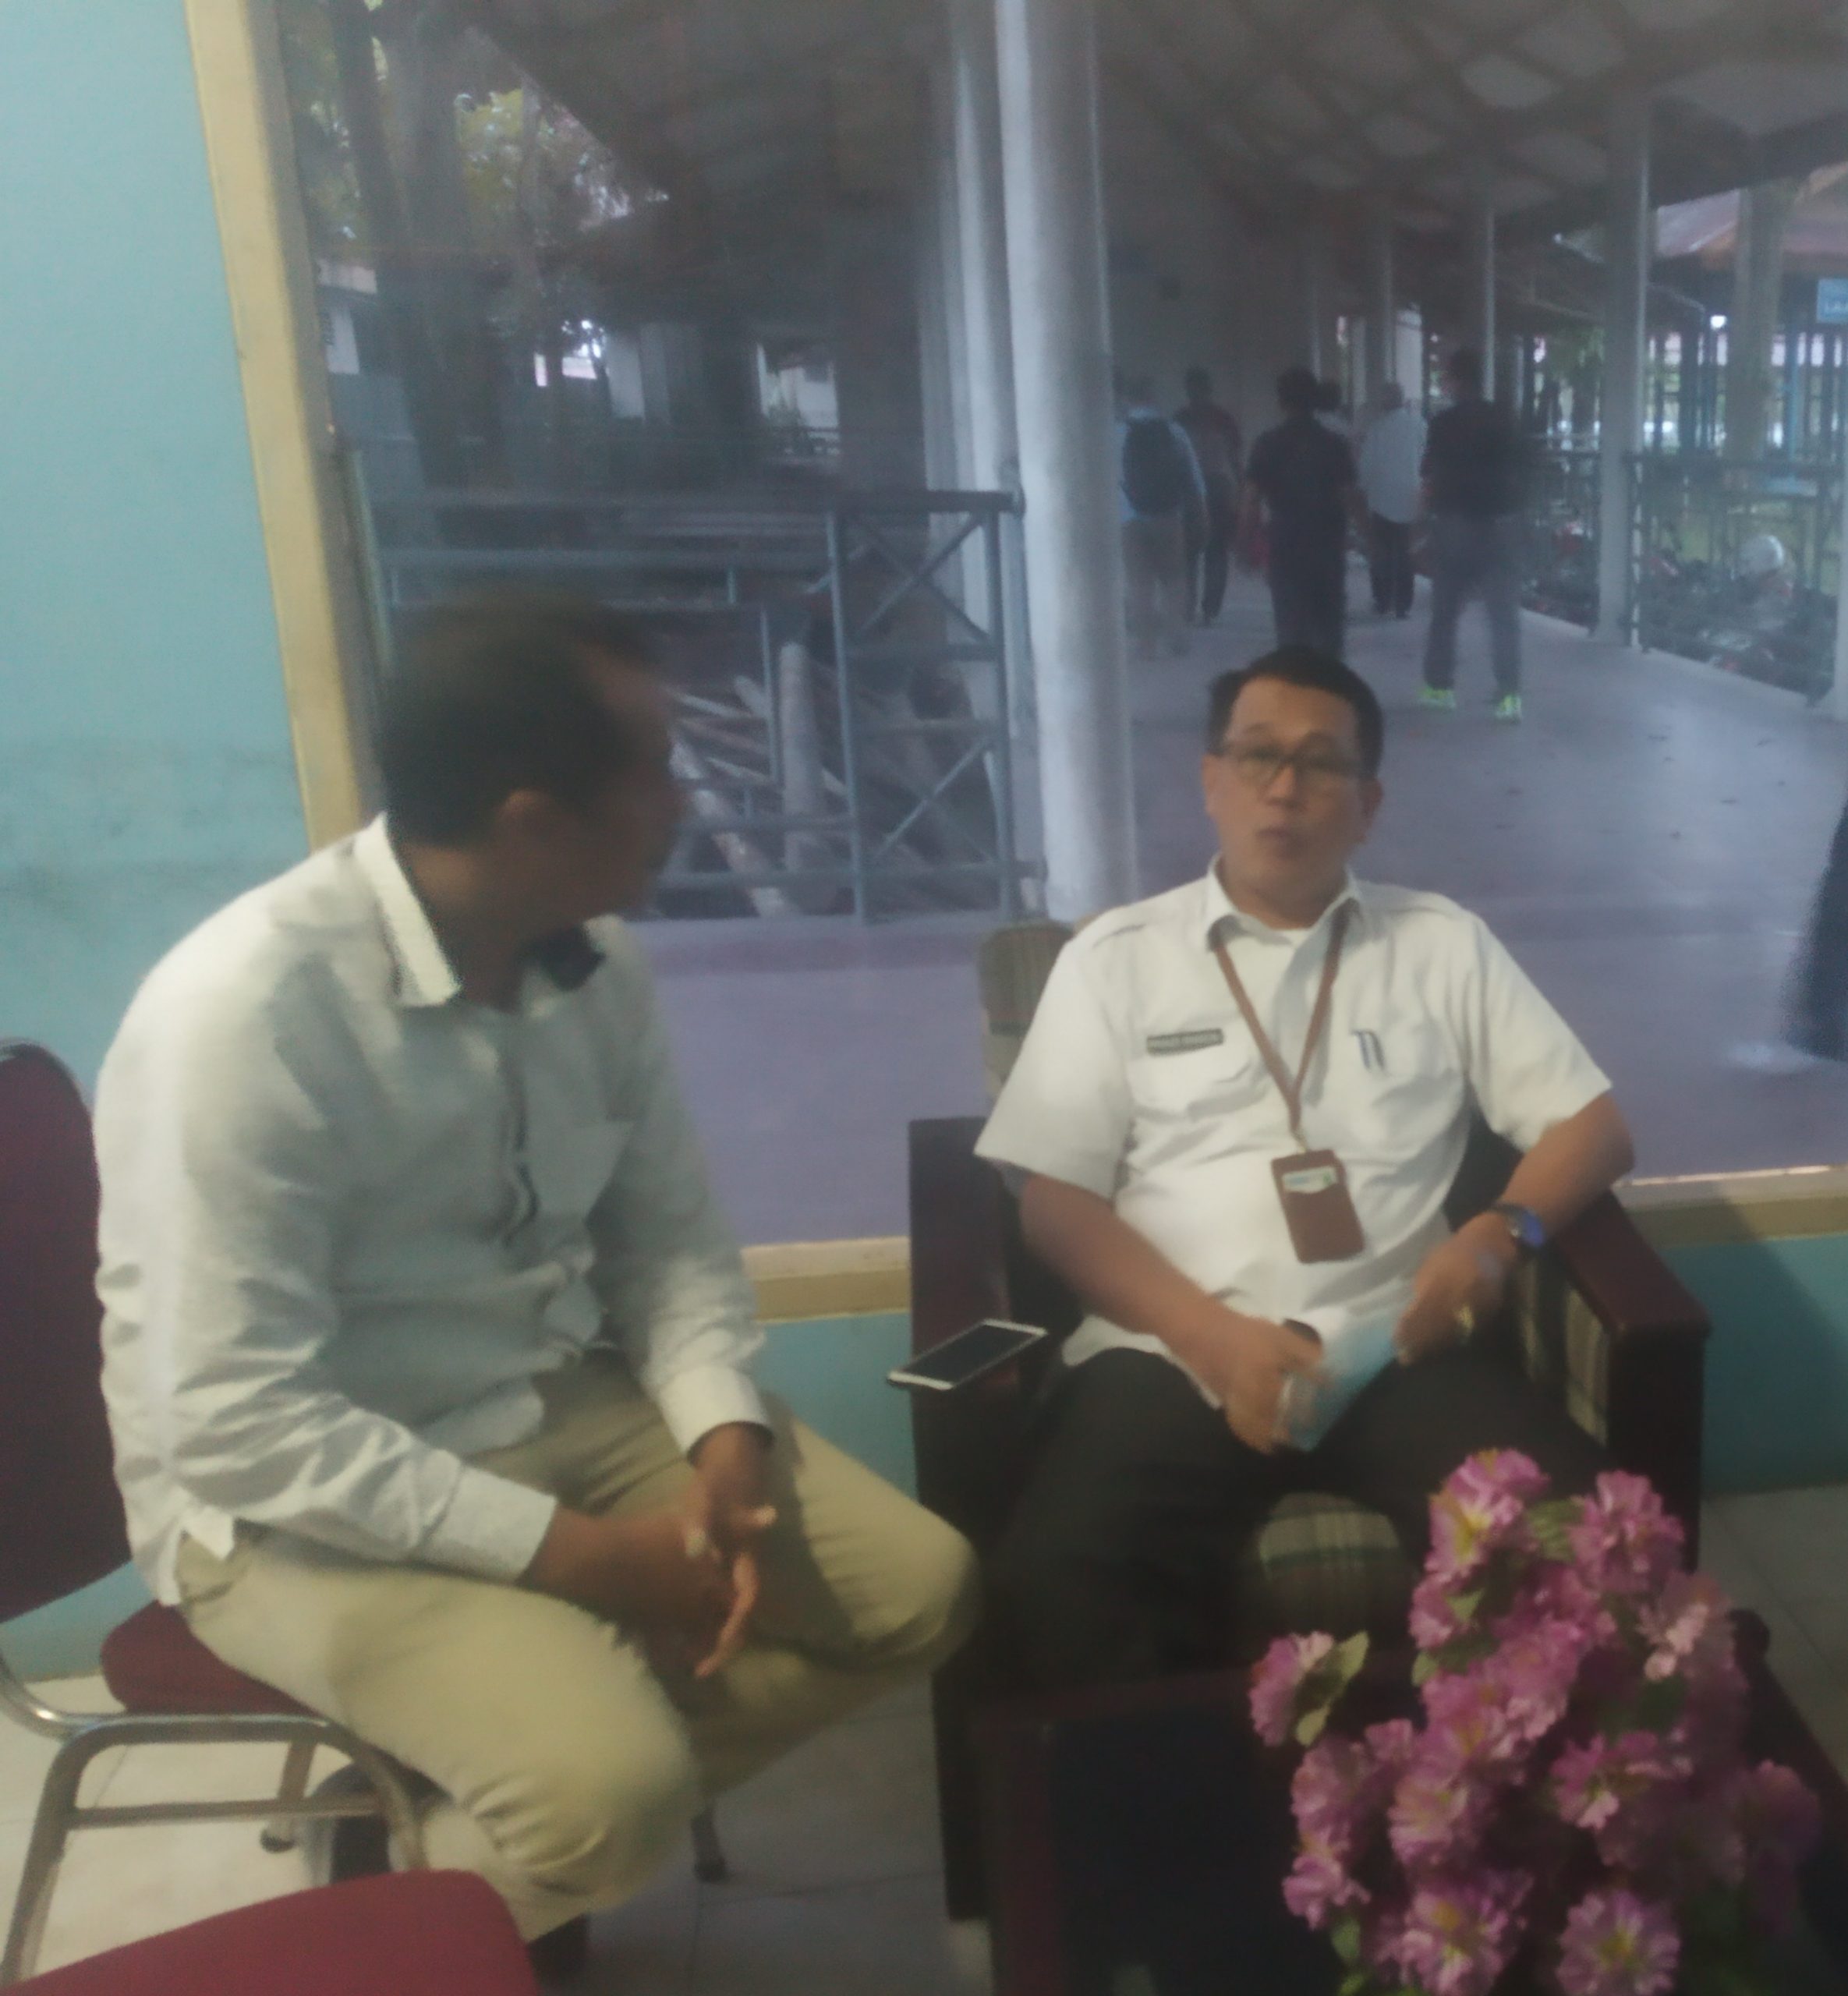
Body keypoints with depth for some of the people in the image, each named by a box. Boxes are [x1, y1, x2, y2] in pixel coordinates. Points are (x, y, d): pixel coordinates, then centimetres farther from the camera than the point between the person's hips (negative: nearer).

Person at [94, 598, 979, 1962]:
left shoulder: (597, 965, -4)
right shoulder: (243, 1014, -25)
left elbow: (673, 1236, 6)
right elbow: (236, 1423, -26)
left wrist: (726, 1434, -12)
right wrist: (573, 1550, -23)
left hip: (568, 1411, 7)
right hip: (300, 1504, -7)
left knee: (920, 1587, -2)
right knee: (616, 1783, -27)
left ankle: (513, 1841, 9)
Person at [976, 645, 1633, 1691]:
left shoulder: (1446, 944, 15)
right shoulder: (1116, 957, 10)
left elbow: (1596, 1123, 14)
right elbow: (1055, 1199, 4)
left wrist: (1502, 1233, -8)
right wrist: (1213, 1335, -12)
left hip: (1392, 1347, 2)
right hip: (1172, 1354, -1)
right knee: (1057, 1596, -29)